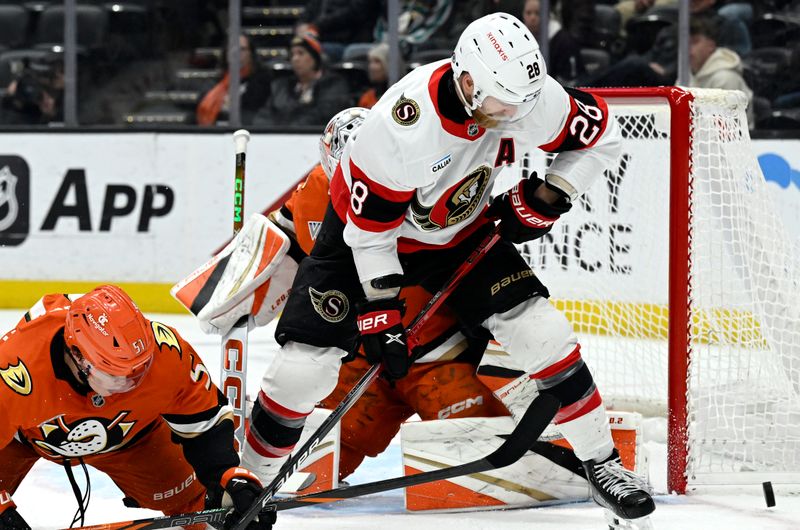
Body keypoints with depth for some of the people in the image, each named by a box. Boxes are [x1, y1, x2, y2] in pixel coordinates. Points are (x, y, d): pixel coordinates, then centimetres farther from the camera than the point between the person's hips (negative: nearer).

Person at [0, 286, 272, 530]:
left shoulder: (165, 351, -36)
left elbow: (204, 420, -19)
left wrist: (232, 480, -28)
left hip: (128, 431, 2)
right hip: (24, 430, -2)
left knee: (188, 498, -6)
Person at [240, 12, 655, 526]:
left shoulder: (530, 98, -24)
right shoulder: (401, 128, -38)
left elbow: (600, 133, -5)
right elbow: (370, 226, -26)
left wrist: (546, 197, -14)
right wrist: (381, 314, -23)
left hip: (462, 233, 4)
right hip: (364, 233, -4)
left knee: (542, 334, -10)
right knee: (303, 369, -13)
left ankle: (602, 463, 7)